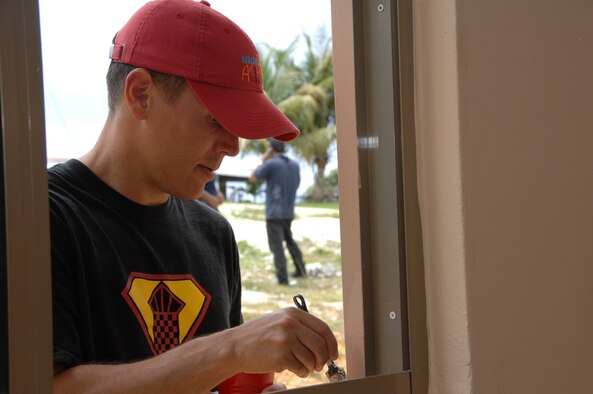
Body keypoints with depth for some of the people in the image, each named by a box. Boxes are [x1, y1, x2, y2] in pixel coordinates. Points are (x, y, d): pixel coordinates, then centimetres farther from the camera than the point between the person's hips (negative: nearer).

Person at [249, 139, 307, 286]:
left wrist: (262, 162, 7)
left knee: (277, 246, -5)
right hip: (289, 212, 6)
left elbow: (252, 178, -2)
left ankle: (282, 277, -11)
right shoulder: (295, 165, 6)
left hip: (273, 213, -6)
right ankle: (301, 269, 30)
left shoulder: (271, 164, -11)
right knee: (289, 240, 24)